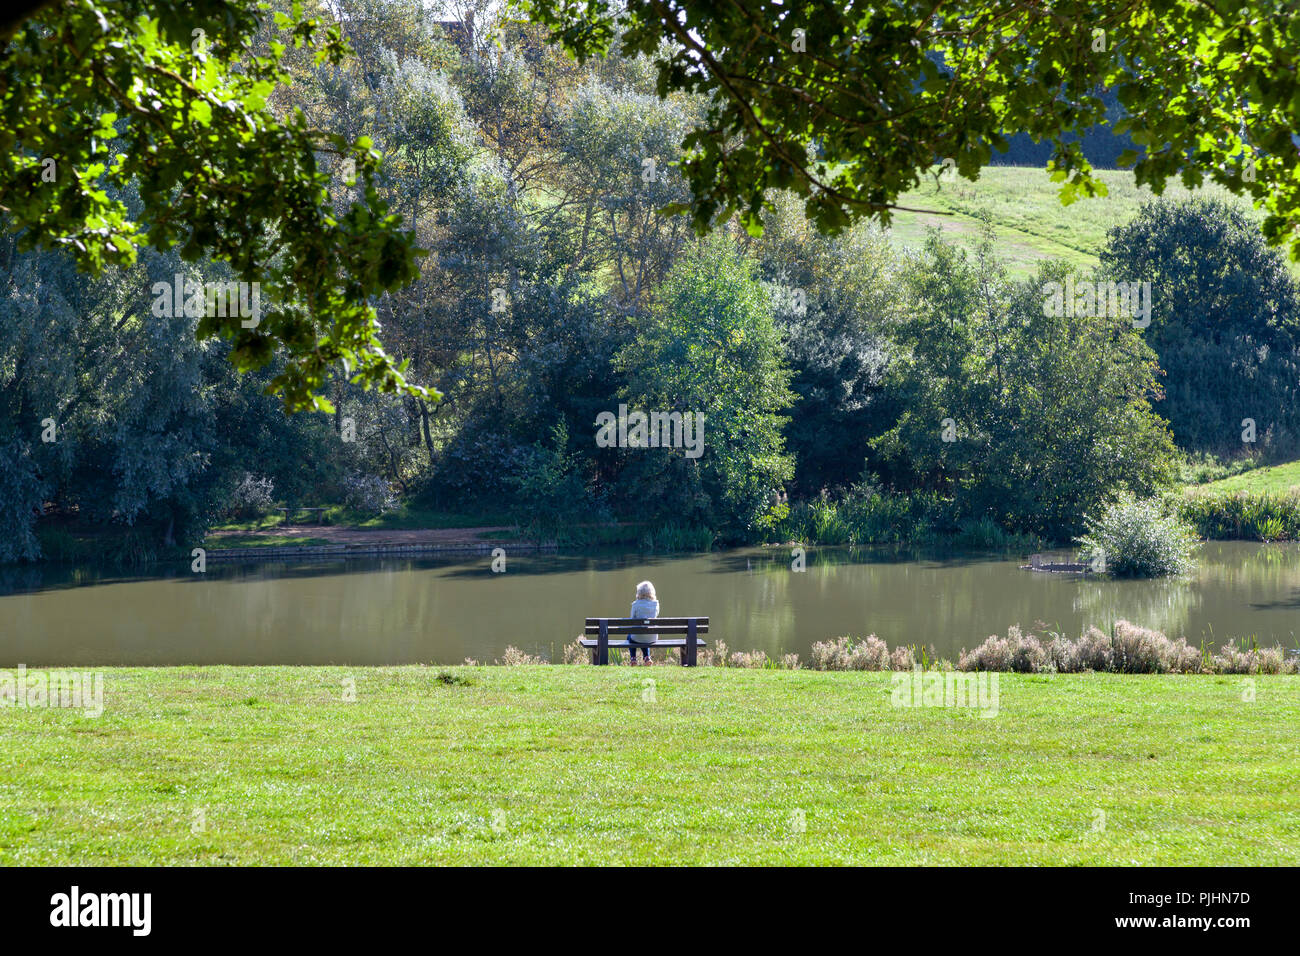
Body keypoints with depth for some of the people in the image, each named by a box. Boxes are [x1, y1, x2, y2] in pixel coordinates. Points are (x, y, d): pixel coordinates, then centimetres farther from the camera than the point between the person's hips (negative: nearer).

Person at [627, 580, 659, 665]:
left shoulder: (636, 604, -13)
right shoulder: (655, 604, -4)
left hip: (638, 638, -3)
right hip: (652, 638, 3)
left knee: (629, 636, 34)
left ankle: (633, 658, 25)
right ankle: (647, 657, 25)